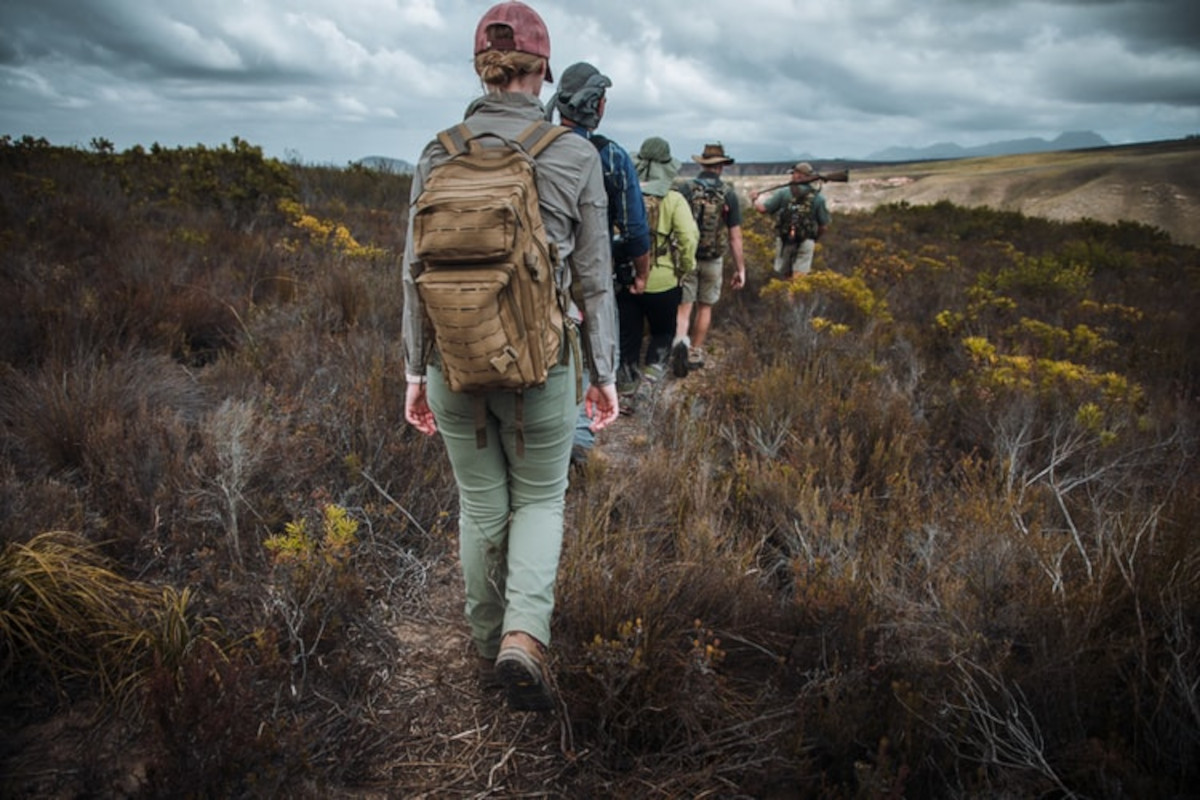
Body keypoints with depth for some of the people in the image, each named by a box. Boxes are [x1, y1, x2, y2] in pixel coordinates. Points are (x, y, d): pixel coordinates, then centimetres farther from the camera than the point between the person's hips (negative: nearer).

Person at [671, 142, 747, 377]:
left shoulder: (685, 189, -4)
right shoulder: (728, 194, -4)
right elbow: (735, 236, -4)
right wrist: (740, 269, 1)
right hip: (713, 260, 1)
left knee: (684, 306, 2)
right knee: (705, 307, 16)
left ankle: (680, 341, -25)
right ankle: (695, 354, 23)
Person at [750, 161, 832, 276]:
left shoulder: (783, 193, -3)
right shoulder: (818, 198, -1)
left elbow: (762, 209, -3)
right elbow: (824, 226, 1)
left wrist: (755, 199, 18)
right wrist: (815, 238, 19)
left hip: (785, 241, 1)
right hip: (805, 243, -1)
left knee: (785, 274, 16)